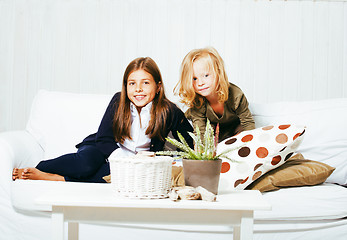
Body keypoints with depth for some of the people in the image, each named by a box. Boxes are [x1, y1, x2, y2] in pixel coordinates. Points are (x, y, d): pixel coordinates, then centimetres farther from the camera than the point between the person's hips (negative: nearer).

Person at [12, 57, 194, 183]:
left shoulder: (169, 112, -15)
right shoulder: (119, 101, -11)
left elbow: (191, 144, -10)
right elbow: (104, 139, -10)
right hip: (104, 150, 1)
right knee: (86, 162, -36)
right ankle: (36, 169, -15)